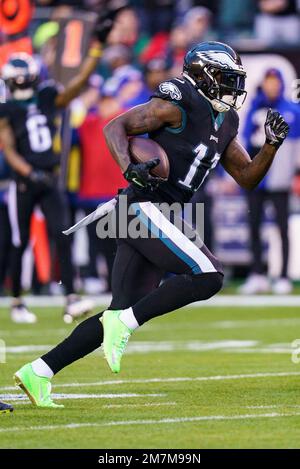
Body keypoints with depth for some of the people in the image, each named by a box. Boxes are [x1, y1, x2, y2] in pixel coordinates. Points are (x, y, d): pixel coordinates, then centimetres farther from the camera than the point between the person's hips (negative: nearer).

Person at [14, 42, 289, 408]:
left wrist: (271, 145, 5)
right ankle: (123, 323, -13)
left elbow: (247, 178, 21)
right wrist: (129, 167, -28)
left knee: (123, 315, 6)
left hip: (157, 218, 9)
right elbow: (115, 127, -11)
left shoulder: (222, 124, 18)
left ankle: (37, 372, 7)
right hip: (145, 209, -9)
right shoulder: (178, 105, -8)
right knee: (208, 276, -19)